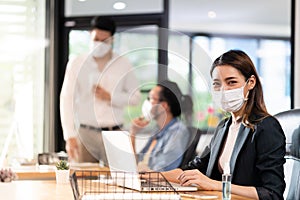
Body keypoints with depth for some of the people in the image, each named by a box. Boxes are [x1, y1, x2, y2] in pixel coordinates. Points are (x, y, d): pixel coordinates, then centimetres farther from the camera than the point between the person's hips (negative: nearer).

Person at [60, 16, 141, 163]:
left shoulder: (123, 65, 7)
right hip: (85, 133, 0)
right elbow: (67, 100, 0)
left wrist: (110, 97, -7)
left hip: (114, 134, 1)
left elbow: (135, 97, 10)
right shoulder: (76, 64, 4)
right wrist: (70, 136, -9)